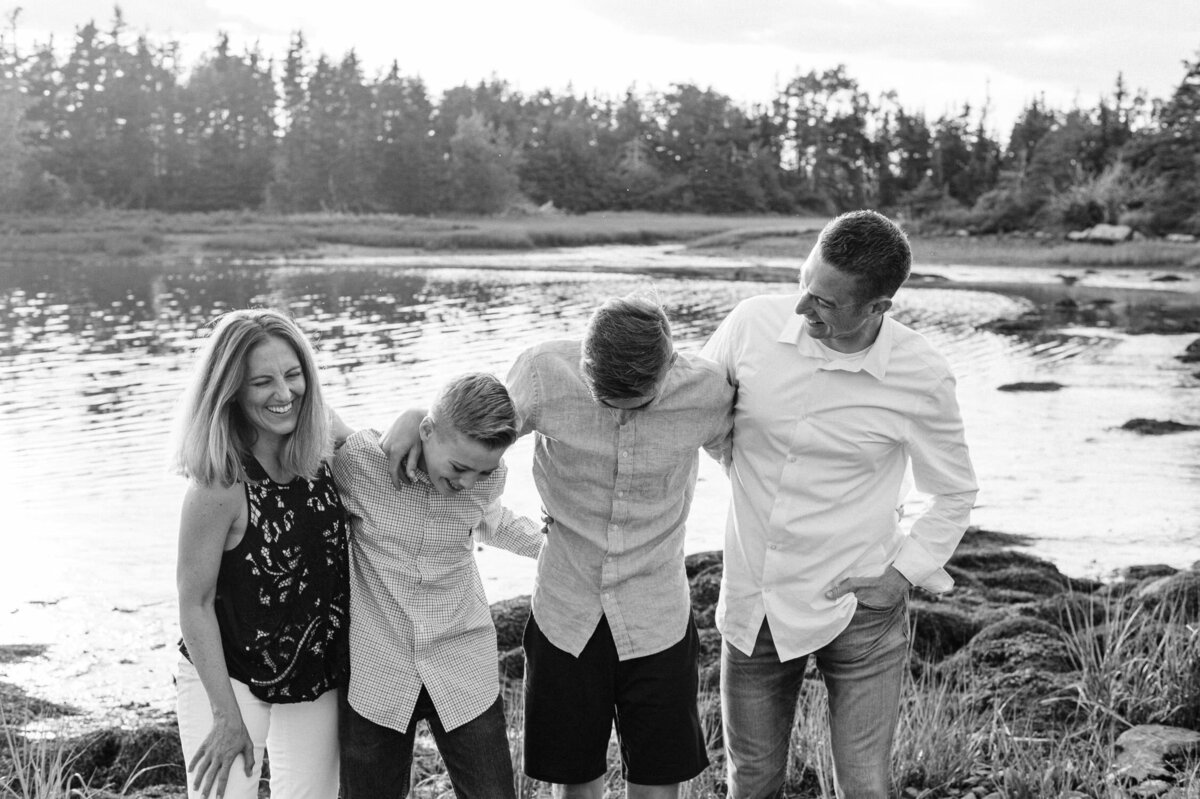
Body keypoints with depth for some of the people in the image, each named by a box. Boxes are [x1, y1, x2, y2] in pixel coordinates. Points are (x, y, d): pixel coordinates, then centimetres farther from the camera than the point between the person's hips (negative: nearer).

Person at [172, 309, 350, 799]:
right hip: (228, 678, -6)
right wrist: (227, 717, -18)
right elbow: (195, 606, -19)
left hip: (318, 678, 6)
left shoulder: (323, 445, -9)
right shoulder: (220, 484, -25)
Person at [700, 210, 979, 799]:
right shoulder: (753, 324, -11)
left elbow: (955, 493, 2)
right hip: (752, 599, 3)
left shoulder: (921, 379, -15)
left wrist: (906, 572, -8)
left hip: (857, 607, -2)